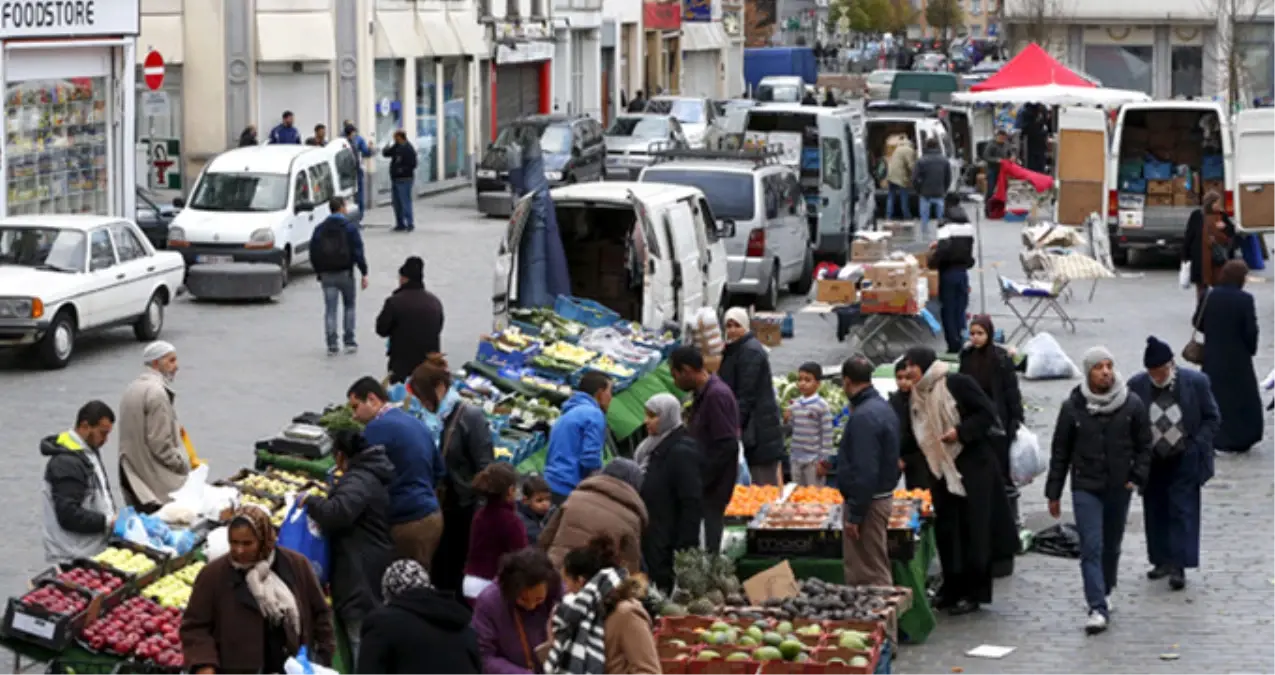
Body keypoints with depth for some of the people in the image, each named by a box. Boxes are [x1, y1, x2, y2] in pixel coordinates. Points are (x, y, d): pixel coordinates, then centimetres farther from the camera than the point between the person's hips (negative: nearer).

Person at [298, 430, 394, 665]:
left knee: (360, 637, -7)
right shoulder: (376, 474, 15)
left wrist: (310, 500, -16)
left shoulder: (358, 480, -18)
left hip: (361, 573, -11)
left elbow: (338, 512, -32)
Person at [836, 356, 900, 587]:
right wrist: (833, 462, 28)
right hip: (883, 496, 10)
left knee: (870, 574, -5)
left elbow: (865, 471, -24)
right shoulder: (882, 406, 11)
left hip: (867, 500, -10)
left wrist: (855, 514, -21)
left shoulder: (863, 416, -21)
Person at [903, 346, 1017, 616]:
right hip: (941, 471, 7)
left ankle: (972, 593, 4)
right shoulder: (918, 396, 10)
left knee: (973, 530, -2)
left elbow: (987, 413, -12)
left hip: (972, 468, -7)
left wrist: (961, 432, -20)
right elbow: (919, 437, 17)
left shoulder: (957, 384, -11)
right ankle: (952, 590, 17)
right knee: (946, 531, 7)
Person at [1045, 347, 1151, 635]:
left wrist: (1137, 477, -5)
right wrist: (1054, 492, 4)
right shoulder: (1073, 407, -4)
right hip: (1085, 488, -2)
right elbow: (1060, 451, 3)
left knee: (1112, 546, 14)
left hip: (1119, 489, 2)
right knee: (1091, 548, -10)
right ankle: (1098, 608, -14)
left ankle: (1104, 593, 35)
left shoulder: (1132, 405, -2)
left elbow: (1144, 445, 7)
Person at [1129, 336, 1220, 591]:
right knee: (1155, 512, 10)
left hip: (1185, 460, -3)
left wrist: (1197, 445, -10)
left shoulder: (1196, 382, -9)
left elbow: (1212, 418, 0)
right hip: (1152, 462, 3)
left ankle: (1178, 566, -5)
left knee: (1182, 512, -5)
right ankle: (1162, 561, 23)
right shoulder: (1136, 386, -5)